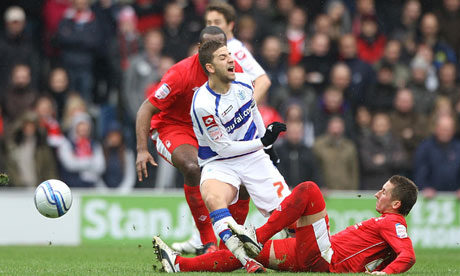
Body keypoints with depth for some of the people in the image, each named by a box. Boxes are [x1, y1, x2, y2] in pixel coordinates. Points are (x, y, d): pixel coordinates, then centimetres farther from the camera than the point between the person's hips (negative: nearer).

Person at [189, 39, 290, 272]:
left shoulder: (244, 82, -3)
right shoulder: (203, 105, -22)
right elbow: (222, 148, -16)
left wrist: (268, 146, 25)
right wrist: (262, 143, -16)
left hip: (254, 157, 5)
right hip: (219, 163, -5)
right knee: (212, 198, -39)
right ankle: (245, 260, -50)